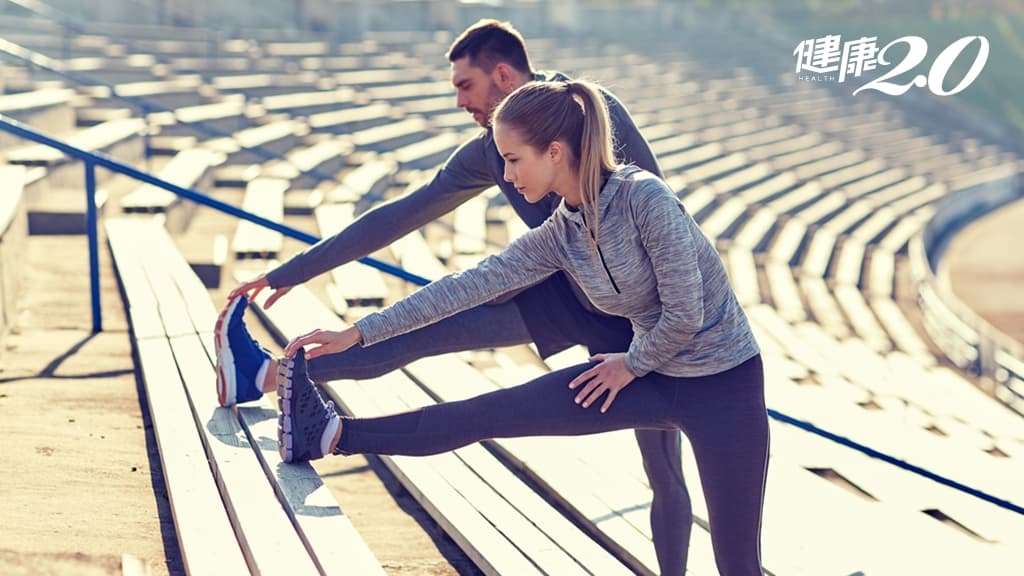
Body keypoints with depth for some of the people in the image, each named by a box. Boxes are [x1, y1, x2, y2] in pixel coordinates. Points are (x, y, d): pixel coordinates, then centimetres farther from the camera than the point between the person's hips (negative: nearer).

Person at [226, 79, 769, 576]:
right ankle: (333, 434, 1)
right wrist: (358, 333, 1)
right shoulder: (560, 236, -2)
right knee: (490, 413, -2)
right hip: (655, 377, 6)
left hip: (724, 385, -5)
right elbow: (469, 285, 0)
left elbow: (685, 313, -23)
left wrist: (633, 365, -5)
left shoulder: (645, 197, -23)